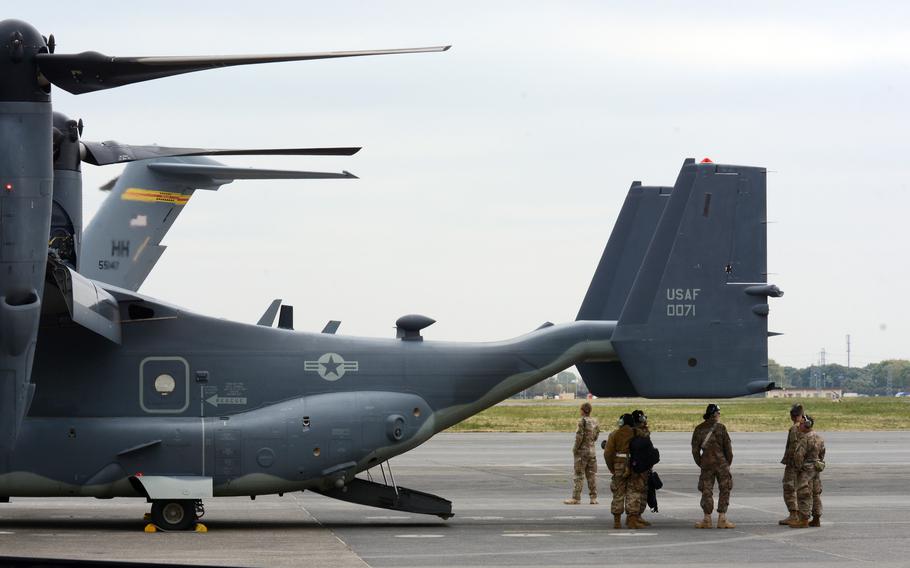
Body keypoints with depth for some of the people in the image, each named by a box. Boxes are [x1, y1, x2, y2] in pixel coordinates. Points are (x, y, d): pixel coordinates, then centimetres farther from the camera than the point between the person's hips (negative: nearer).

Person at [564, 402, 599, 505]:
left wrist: (575, 448, -7)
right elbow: (596, 435, 11)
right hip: (592, 451, 6)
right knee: (592, 475, 9)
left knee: (579, 475, -2)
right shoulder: (595, 422, 6)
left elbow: (579, 436, -17)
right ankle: (593, 498, 9)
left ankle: (576, 498, -1)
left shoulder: (582, 421, -15)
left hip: (582, 451, -6)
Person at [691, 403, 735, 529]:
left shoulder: (699, 429, 3)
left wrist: (700, 463, 14)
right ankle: (722, 519, 1)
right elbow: (728, 447, -3)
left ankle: (707, 519, 6)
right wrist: (728, 462, 10)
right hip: (721, 462, -2)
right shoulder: (720, 428, -5)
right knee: (724, 490, 5)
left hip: (706, 463, 3)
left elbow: (695, 449, 4)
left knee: (706, 491, 7)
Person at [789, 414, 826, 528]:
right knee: (815, 494, 12)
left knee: (804, 495, -7)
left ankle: (803, 520, -8)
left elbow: (799, 455, -22)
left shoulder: (805, 438, -18)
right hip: (816, 469, 9)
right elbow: (822, 454, 16)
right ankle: (816, 520, 15)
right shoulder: (818, 438, 10)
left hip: (806, 470, -9)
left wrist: (798, 467, -10)